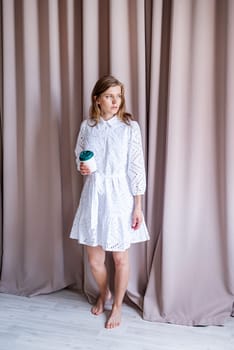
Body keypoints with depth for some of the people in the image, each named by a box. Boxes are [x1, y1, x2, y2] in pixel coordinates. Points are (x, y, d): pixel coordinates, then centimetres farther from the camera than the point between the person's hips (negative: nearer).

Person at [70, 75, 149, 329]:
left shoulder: (130, 126, -7)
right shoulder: (87, 125, 2)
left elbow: (136, 168, -8)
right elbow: (79, 156, 16)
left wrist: (138, 207, -9)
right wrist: (81, 167, -9)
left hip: (119, 196, -2)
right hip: (93, 195, 3)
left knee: (120, 258, 10)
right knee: (94, 260, 11)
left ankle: (117, 305, 33)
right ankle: (104, 294, 42)